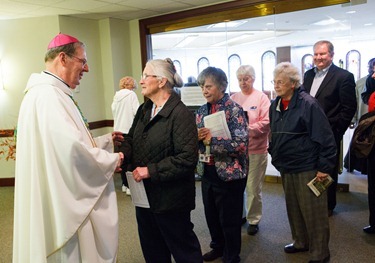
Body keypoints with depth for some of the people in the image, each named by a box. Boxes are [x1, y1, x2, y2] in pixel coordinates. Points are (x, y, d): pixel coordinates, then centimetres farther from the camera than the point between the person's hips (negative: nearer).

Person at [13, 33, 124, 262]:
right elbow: (73, 149, -29)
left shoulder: (51, 94, 15)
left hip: (67, 199, 10)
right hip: (65, 203, -10)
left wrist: (106, 140, 14)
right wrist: (112, 161, -13)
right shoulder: (48, 96, -20)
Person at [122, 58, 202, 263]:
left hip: (170, 198, -8)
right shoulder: (144, 110, 8)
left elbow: (187, 158, -24)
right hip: (144, 194, 8)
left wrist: (151, 171, -23)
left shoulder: (180, 114, -18)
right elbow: (133, 140, 12)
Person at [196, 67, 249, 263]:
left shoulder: (234, 110, -13)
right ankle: (218, 247, 44)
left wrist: (212, 139, -23)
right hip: (208, 172, 6)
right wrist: (197, 137, -12)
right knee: (211, 215, 20)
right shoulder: (202, 111, 5)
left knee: (229, 219, 9)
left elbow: (241, 144, -21)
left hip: (229, 174, -6)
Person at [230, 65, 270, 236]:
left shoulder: (261, 98, -2)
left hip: (255, 149, -3)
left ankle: (253, 220, 23)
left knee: (253, 188, 6)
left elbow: (266, 123, -10)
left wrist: (247, 129, -18)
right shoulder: (233, 98, 9)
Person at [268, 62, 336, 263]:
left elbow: (325, 137, -16)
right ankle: (301, 243, 40)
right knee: (293, 208, 19)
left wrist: (324, 167, -15)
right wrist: (275, 155, 17)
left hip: (307, 167, -7)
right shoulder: (275, 105, 5)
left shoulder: (308, 104, -16)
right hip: (286, 167, 7)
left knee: (313, 212, 5)